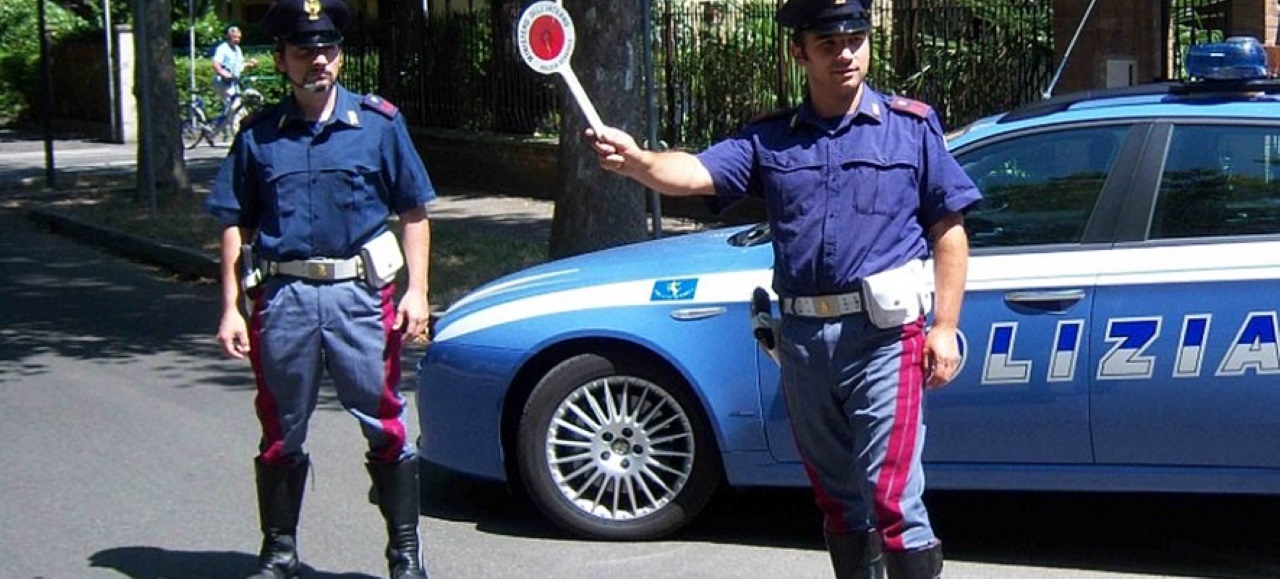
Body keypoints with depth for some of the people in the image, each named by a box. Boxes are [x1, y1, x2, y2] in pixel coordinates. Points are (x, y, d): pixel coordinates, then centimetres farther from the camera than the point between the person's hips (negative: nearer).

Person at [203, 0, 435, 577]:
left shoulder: (379, 122, 3)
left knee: (386, 428, 1)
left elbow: (414, 211, 5)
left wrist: (417, 291, -3)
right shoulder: (258, 134, 7)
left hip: (361, 292, -1)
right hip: (283, 297, 2)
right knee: (281, 434, 11)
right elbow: (235, 227, 9)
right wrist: (231, 308, 3)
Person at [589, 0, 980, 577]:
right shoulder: (769, 139, 8)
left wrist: (944, 328, -5)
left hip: (884, 334, -4)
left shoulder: (912, 127, 3)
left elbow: (949, 230, 3)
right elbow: (697, 172, -9)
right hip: (803, 336, 4)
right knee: (837, 497, 17)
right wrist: (636, 160, -30)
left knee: (892, 498, -8)